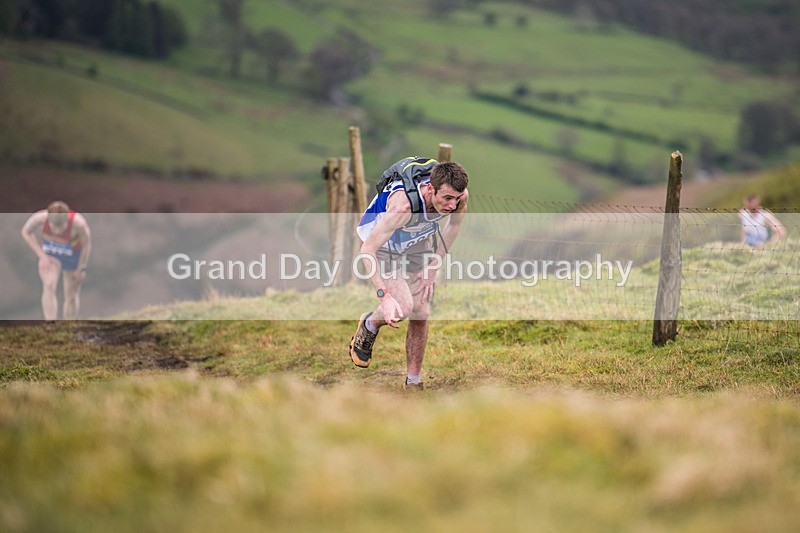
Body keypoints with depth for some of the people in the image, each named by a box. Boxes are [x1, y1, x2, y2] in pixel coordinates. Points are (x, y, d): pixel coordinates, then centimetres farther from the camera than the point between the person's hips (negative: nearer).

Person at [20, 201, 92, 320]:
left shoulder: (78, 223, -38)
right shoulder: (40, 217, -34)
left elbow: (87, 244, -17)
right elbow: (26, 232, -11)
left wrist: (81, 268, -7)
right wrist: (41, 255, -17)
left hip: (74, 255, -1)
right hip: (50, 255, 1)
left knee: (71, 295, 8)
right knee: (49, 286, -22)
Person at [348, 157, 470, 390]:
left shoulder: (459, 196, -26)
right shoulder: (403, 204, -42)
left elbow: (455, 222, 1)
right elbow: (367, 250, -35)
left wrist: (433, 267, -2)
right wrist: (384, 296, -42)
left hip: (418, 243, 5)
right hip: (382, 246, -5)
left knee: (420, 315, -1)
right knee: (403, 308, -23)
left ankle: (413, 383, 15)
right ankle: (368, 326, 10)